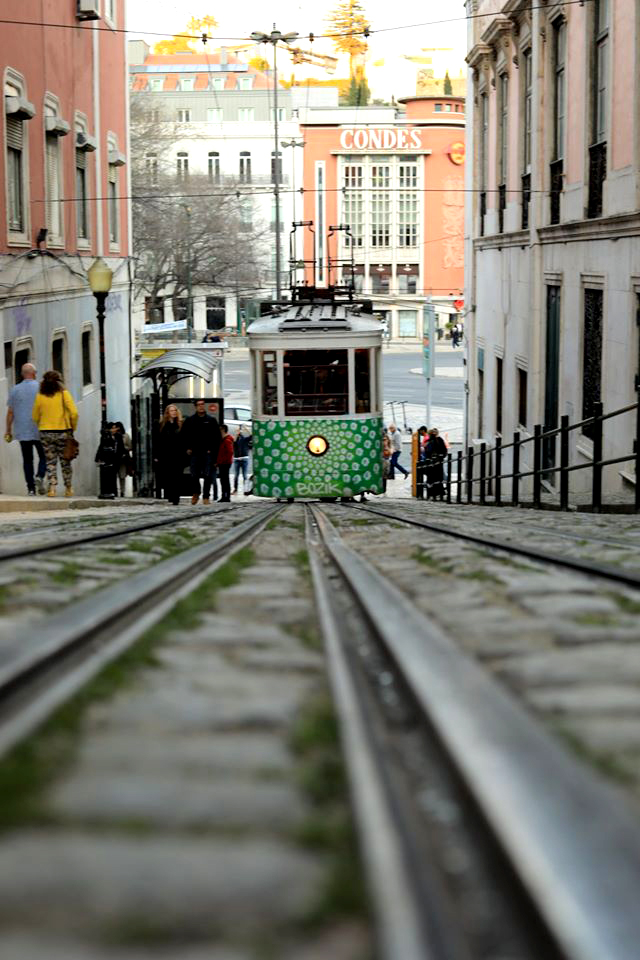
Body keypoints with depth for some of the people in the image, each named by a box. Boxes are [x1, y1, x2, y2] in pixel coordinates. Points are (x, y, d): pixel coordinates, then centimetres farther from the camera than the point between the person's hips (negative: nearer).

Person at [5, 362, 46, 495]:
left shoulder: (15, 390, 3)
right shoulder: (40, 388, -4)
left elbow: (10, 412, 4)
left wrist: (8, 431, 10)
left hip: (22, 432, 2)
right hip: (39, 431, -2)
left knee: (27, 460, 7)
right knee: (43, 456, 10)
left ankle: (31, 488, 1)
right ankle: (40, 477, -16)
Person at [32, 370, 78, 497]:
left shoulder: (40, 396, 0)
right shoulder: (64, 394, -5)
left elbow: (35, 416, 4)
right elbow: (74, 413, -12)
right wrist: (73, 427, 2)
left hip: (46, 433, 1)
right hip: (63, 432, -1)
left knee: (50, 462, 7)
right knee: (65, 461, 12)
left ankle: (52, 488, -6)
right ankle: (68, 489, 16)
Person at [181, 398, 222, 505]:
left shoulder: (211, 420, 7)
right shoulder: (189, 421, 7)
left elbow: (218, 437, 8)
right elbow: (184, 435, 10)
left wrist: (212, 449, -1)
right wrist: (187, 448, -1)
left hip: (208, 453, 0)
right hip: (194, 453, 0)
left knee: (208, 476, -3)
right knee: (194, 475, 0)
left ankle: (206, 497, 4)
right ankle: (196, 493, 22)